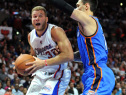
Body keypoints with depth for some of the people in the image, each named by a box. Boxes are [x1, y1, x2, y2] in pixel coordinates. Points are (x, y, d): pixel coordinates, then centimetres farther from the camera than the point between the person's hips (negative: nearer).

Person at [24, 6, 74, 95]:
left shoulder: (55, 31, -18)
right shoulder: (31, 36, 5)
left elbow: (69, 56, -28)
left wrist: (44, 63, -30)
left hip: (57, 75, -7)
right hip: (40, 74, 7)